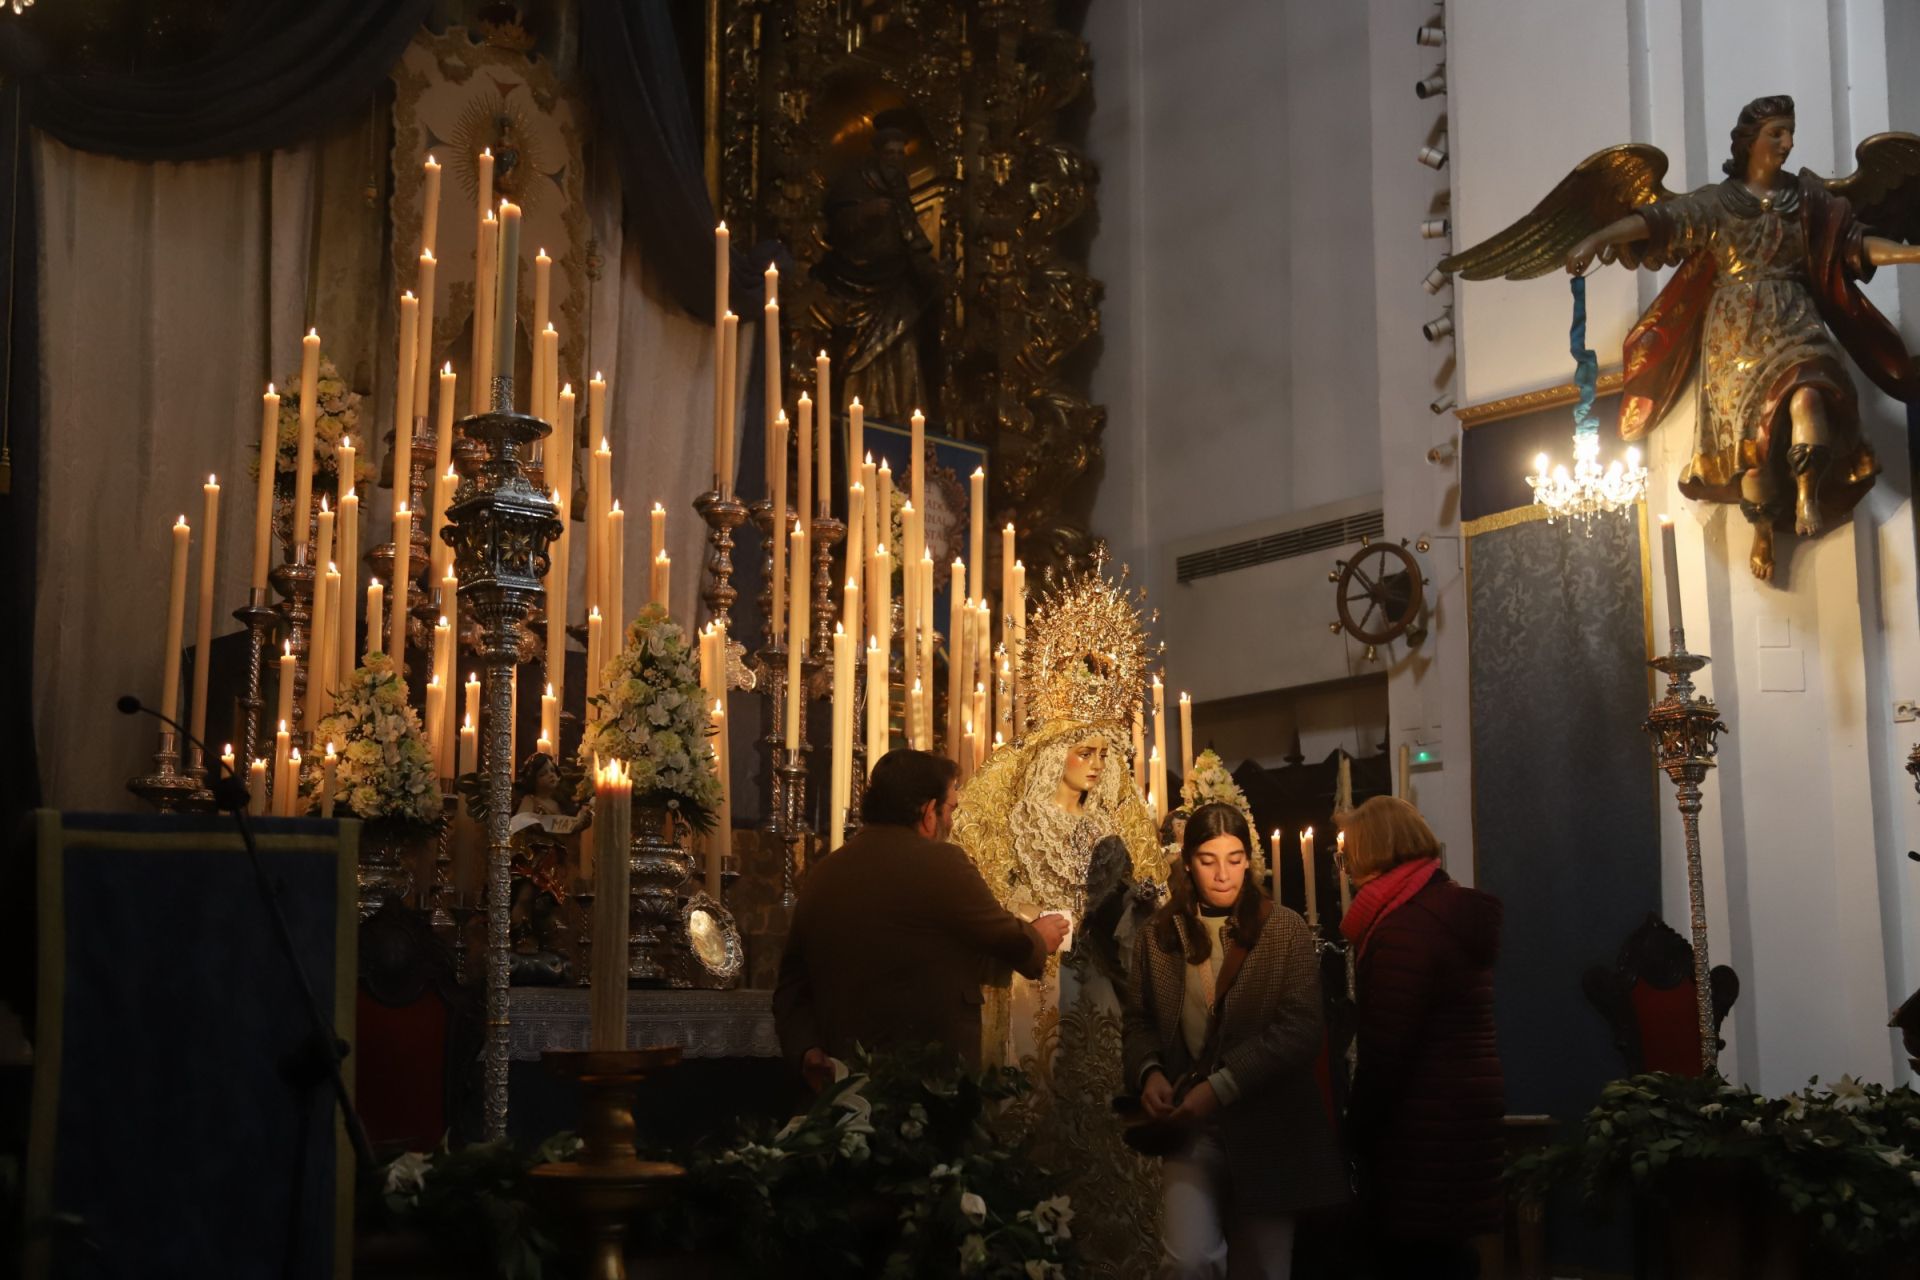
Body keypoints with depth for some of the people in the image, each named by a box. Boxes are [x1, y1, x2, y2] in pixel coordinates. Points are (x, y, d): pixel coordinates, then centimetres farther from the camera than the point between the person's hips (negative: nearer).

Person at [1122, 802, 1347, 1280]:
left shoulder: (1285, 930, -1)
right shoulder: (1158, 935, 7)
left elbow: (1300, 1028, -9)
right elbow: (1139, 1021, 13)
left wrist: (1221, 1087, -17)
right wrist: (1149, 1071, -9)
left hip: (1268, 1126, 0)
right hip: (1191, 1125, 1)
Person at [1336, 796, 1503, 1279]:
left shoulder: (1405, 923, -18)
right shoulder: (1453, 908, 13)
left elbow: (1386, 1046, -20)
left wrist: (1357, 1126, -10)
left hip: (1425, 1125, -10)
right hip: (1462, 1111, 10)